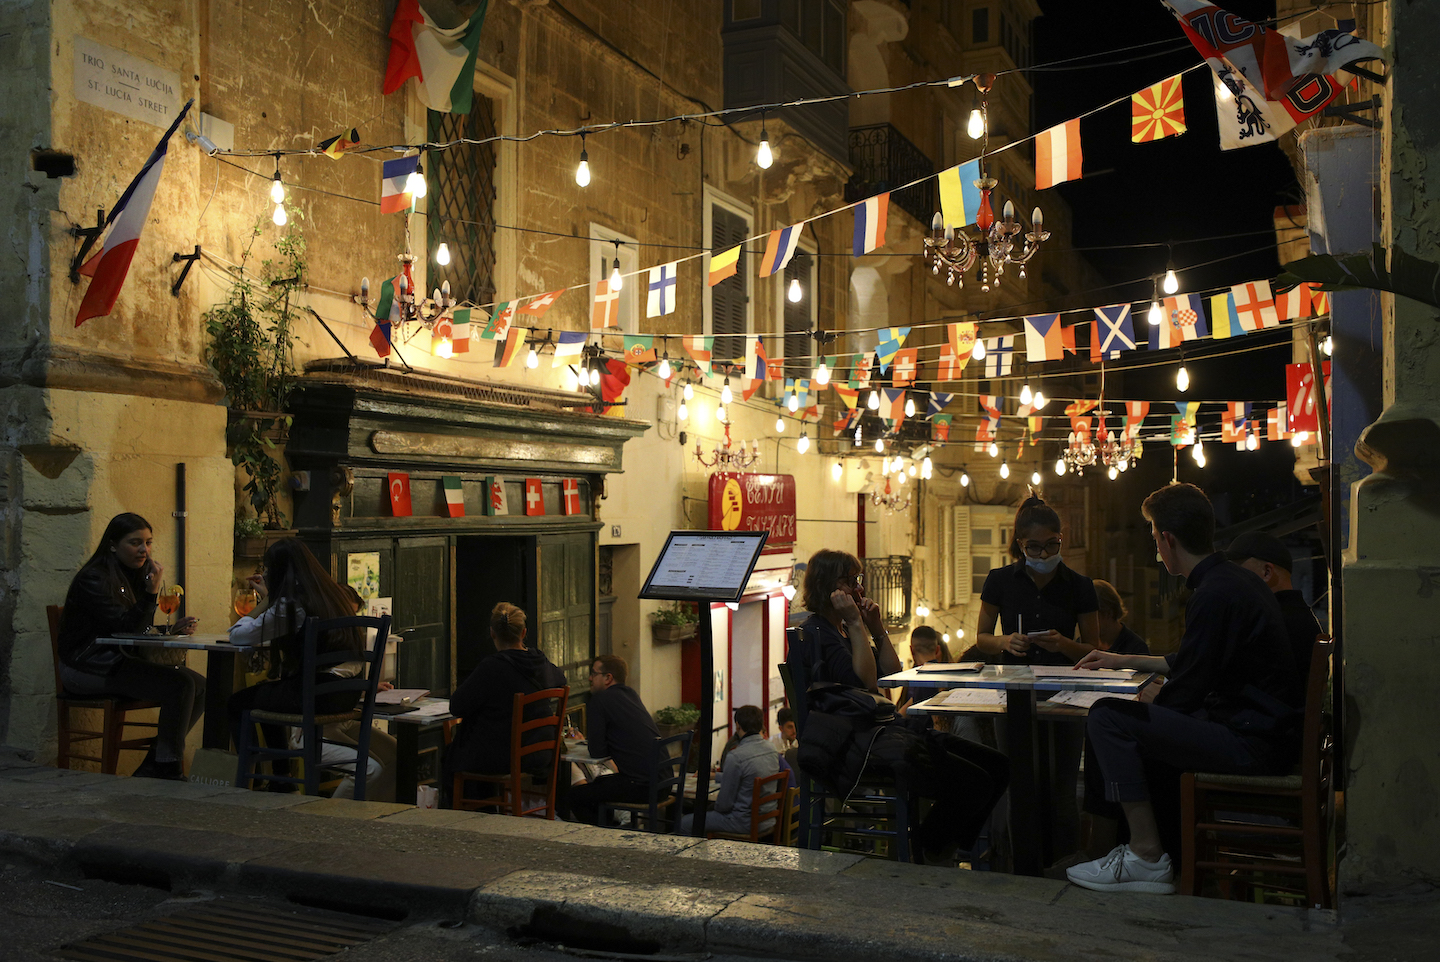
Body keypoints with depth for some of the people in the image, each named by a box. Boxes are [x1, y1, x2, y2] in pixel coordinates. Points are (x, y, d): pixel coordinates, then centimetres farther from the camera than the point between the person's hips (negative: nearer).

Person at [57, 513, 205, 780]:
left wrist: (173, 629, -2)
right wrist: (152, 592, -27)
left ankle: (153, 767, 2)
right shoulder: (94, 579, -13)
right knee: (179, 685, -26)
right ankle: (169, 770, -16)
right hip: (88, 668, -9)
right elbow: (126, 629, -21)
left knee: (201, 686, -5)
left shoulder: (135, 574, 14)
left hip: (119, 663, 9)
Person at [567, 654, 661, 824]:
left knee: (573, 796, 1)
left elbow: (597, 752, -9)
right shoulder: (630, 694, 16)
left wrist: (592, 744, 13)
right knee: (597, 784, 28)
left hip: (641, 785, -9)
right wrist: (591, 740, 20)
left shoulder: (600, 700, -9)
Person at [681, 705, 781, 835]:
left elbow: (724, 804, -16)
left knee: (685, 824, 4)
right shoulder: (772, 750, 0)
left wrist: (717, 801, 8)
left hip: (745, 824, -8)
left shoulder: (736, 757, -23)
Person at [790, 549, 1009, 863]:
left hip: (887, 731, 10)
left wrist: (877, 628, 8)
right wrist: (855, 623, -16)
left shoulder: (842, 629, 20)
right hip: (859, 747, -10)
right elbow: (866, 682, -20)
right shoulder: (815, 633, -10)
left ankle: (950, 847, 15)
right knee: (975, 784, -20)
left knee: (997, 767, 4)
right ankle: (928, 853, 4)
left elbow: (893, 674, 18)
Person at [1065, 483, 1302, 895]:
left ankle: (1147, 860, -10)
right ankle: (1170, 849, 23)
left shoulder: (1216, 594, -20)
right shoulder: (1238, 580, 13)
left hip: (1249, 744, -11)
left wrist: (1146, 710, 4)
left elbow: (1185, 691, -16)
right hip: (1269, 731, 11)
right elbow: (1194, 663, 27)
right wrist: (1125, 660, 37)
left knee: (1108, 718, -15)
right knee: (1140, 733, 27)